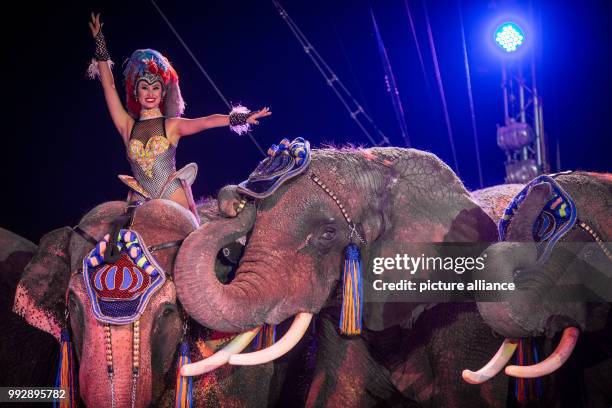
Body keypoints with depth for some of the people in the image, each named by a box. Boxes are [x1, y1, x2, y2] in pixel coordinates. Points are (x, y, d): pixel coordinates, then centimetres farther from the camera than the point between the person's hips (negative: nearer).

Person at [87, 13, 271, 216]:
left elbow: (206, 122, -7)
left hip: (175, 200, -1)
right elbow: (109, 87, 9)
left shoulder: (172, 125, 5)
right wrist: (100, 43, 10)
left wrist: (240, 118, -19)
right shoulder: (128, 127, 9)